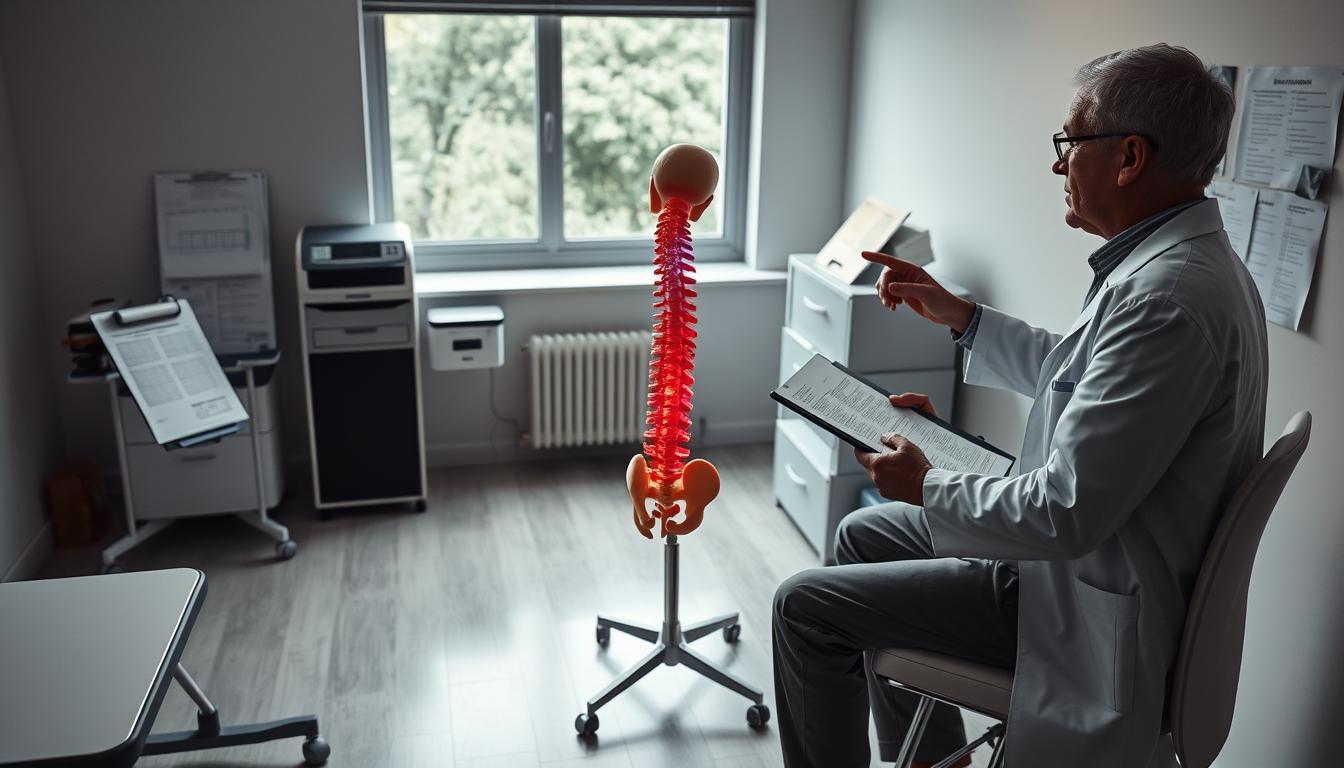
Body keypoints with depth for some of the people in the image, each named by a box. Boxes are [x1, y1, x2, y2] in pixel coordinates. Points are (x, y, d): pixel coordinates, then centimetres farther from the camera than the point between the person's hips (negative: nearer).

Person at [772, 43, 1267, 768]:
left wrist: (927, 487, -15)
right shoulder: (1189, 259, 4)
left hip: (1087, 606, -10)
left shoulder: (1165, 296, -31)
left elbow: (1066, 513, -31)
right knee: (862, 534, 21)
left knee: (807, 605, -8)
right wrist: (962, 316, 14)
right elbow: (1077, 373, 20)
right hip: (1092, 551, 11)